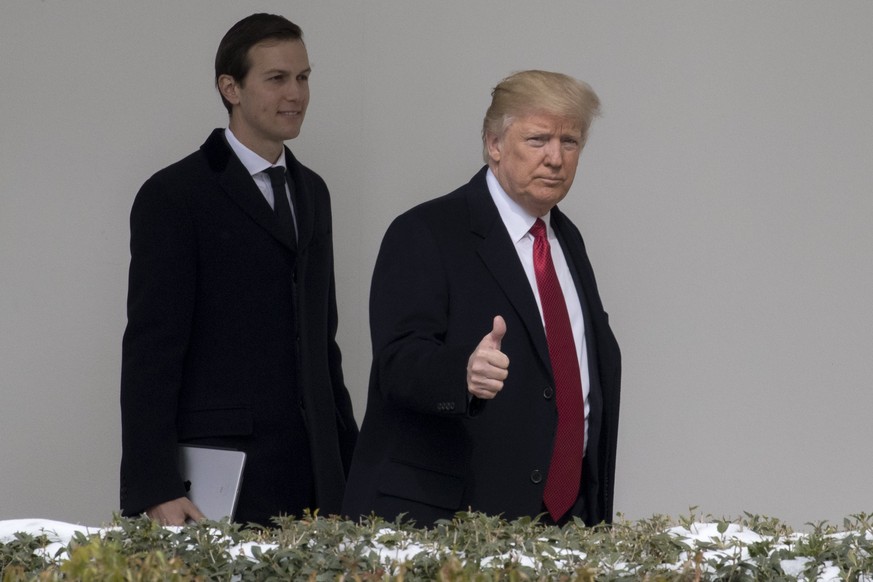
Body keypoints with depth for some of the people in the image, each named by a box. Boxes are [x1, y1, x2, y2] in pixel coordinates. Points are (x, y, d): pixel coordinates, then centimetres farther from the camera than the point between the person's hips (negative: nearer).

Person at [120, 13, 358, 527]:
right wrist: (154, 491, -16)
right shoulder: (174, 196, -4)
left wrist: (351, 463, 18)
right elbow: (151, 349, -9)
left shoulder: (312, 191, 18)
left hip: (314, 477, 6)